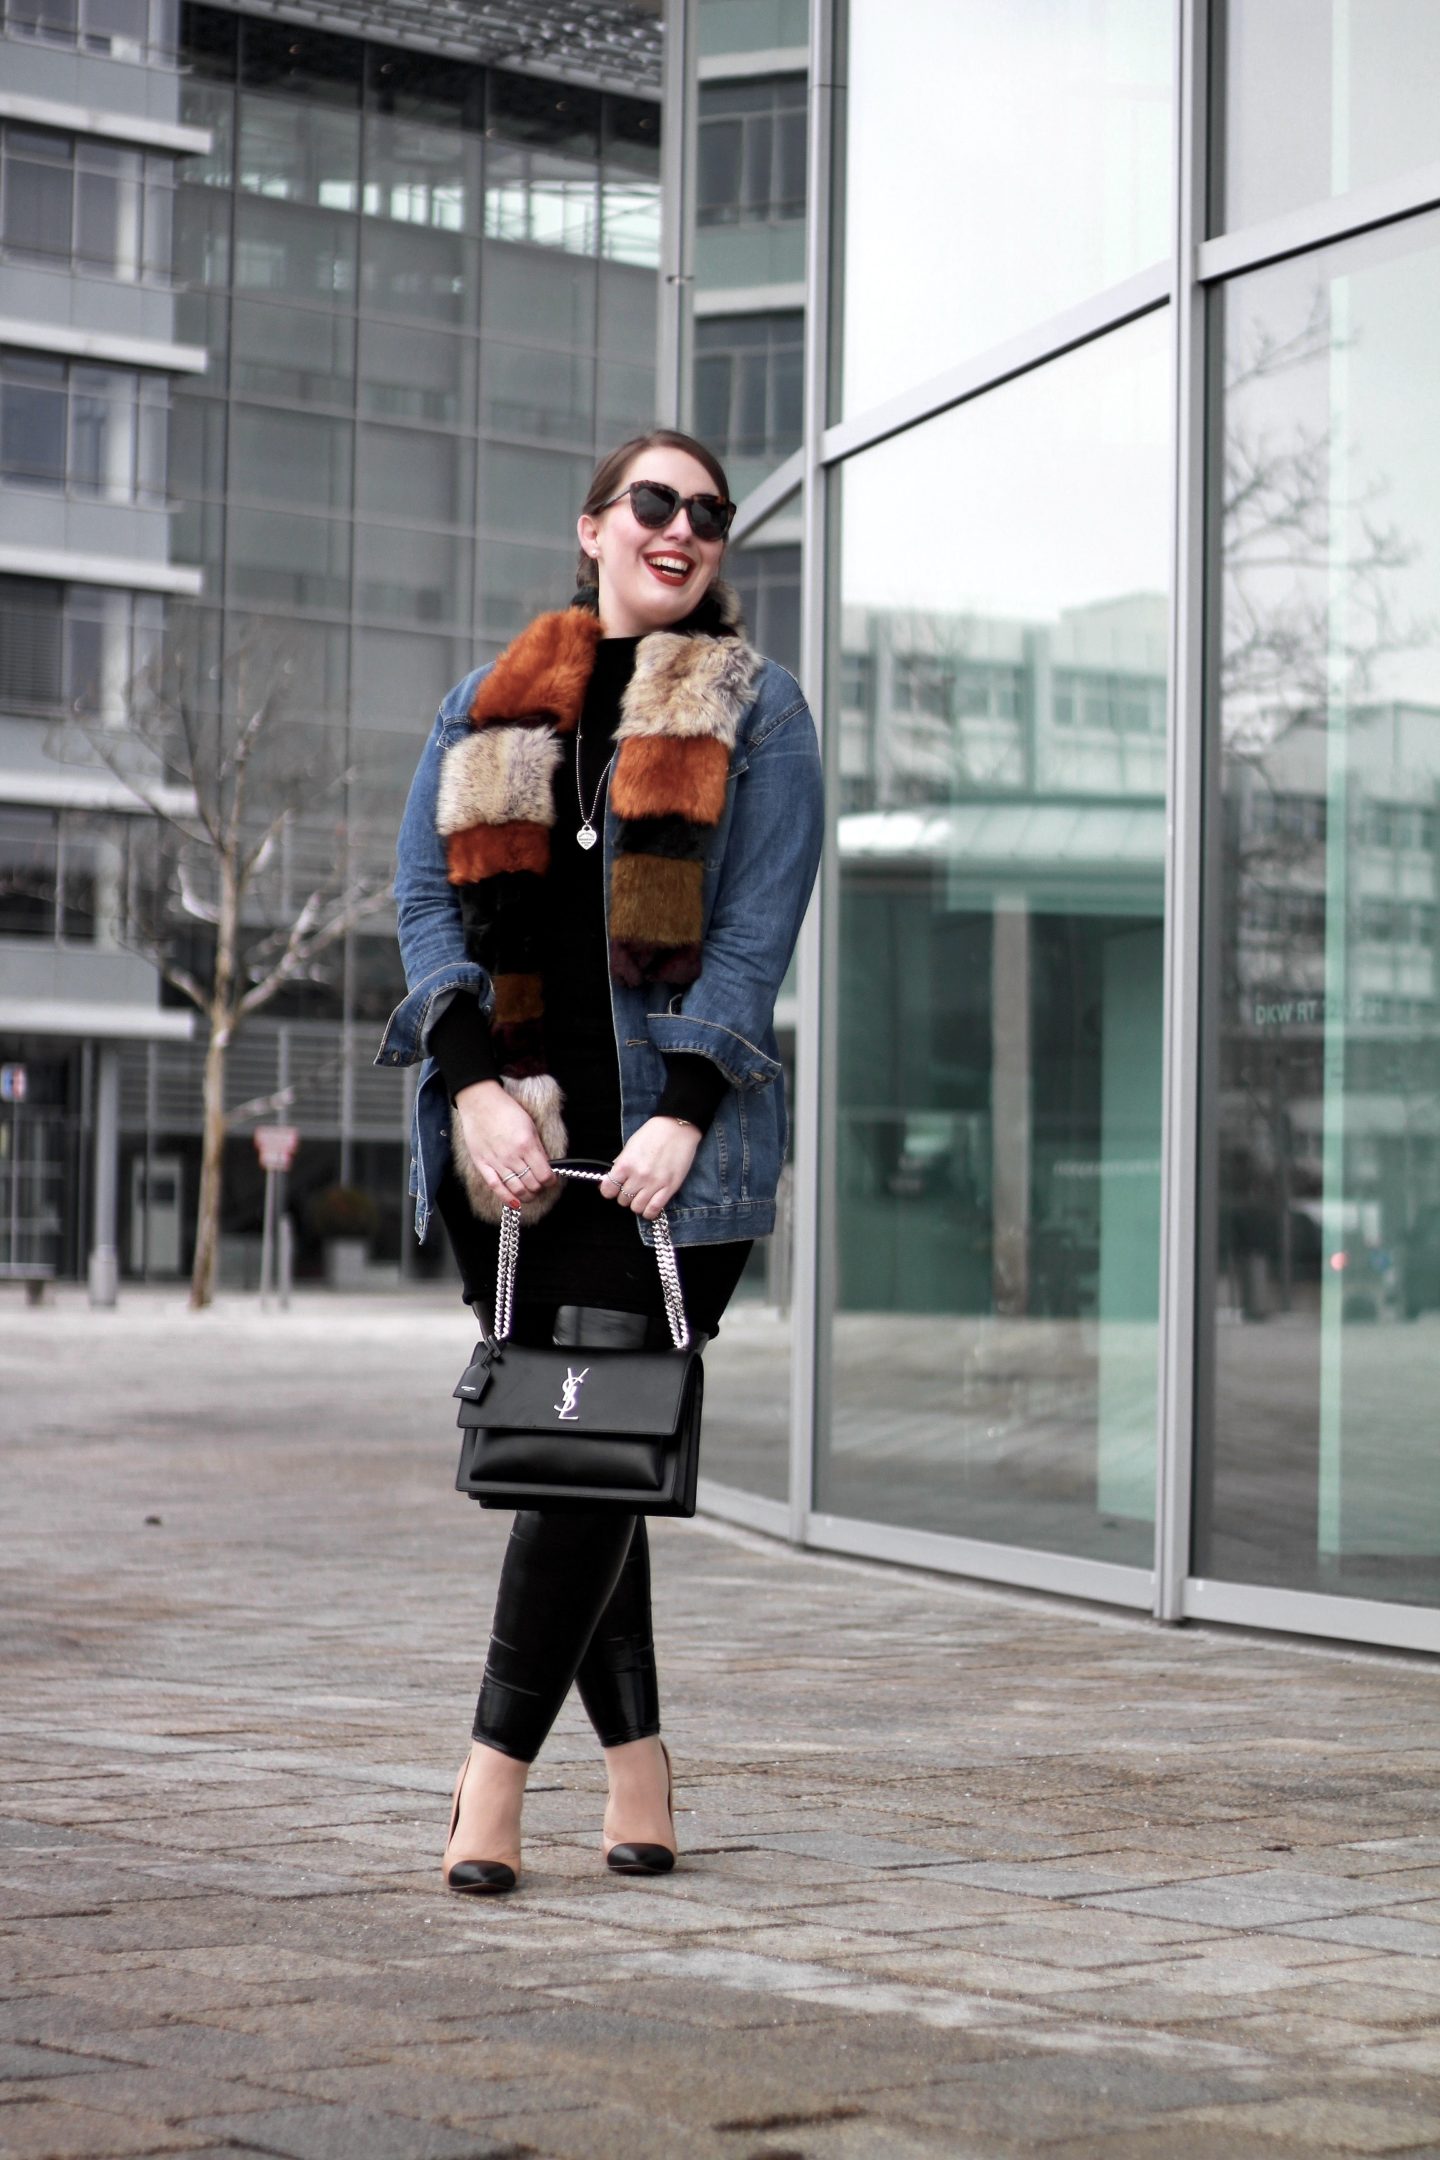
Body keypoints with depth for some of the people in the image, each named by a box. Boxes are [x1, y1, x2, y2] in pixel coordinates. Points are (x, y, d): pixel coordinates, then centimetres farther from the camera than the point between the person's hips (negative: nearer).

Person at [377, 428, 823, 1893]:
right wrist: (476, 1088, -7)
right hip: (507, 1131, 3)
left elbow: (758, 926, -1)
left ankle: (495, 1765, -9)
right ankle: (634, 1761, 10)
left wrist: (681, 1116, -13)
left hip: (670, 1138, -3)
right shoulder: (488, 708, 16)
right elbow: (426, 897, 8)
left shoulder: (755, 709, 8)